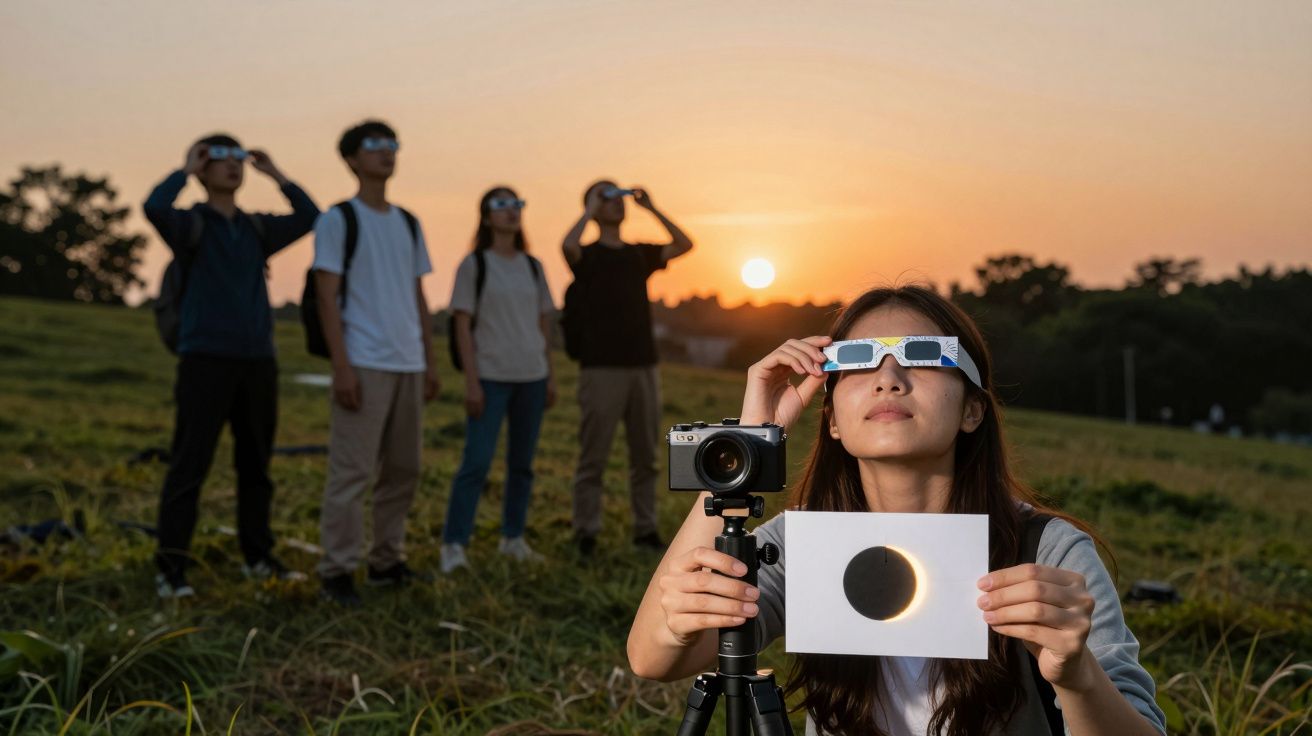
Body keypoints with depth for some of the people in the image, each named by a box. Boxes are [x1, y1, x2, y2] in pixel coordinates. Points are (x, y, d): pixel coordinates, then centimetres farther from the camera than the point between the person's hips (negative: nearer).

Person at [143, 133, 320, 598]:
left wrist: (275, 175, 9)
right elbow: (154, 208, -21)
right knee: (190, 466, -6)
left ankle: (258, 556, 20)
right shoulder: (191, 224, 0)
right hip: (206, 360, -5)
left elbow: (310, 218, 8)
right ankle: (171, 569, -2)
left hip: (258, 361, 5)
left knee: (256, 465, 10)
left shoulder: (256, 229, 15)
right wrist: (185, 170, -6)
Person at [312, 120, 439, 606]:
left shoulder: (409, 224, 16)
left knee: (404, 468, 10)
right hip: (364, 364, -6)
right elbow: (327, 297, -7)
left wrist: (429, 362, 12)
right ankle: (337, 571, 3)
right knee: (351, 471, -6)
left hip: (409, 365, 7)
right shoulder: (338, 220, -1)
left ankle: (387, 562, 21)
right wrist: (341, 366, -15)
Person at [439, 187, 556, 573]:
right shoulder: (474, 265, -2)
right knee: (476, 462, -10)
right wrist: (471, 381, -12)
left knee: (522, 462, 10)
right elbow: (463, 325, -5)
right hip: (491, 376, -5)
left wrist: (550, 375, 10)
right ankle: (453, 544, -3)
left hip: (531, 376, 5)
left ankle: (513, 537, 22)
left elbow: (544, 323, 14)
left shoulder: (532, 266, 11)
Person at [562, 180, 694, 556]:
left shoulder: (640, 254, 15)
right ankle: (586, 534, 6)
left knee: (645, 456, 9)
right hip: (601, 369, -5)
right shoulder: (587, 255, 1)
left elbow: (684, 244, 6)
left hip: (643, 366, 5)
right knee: (594, 458, -1)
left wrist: (650, 207, 5)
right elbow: (567, 245, -22)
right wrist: (591, 206, -9)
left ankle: (646, 528, 16)